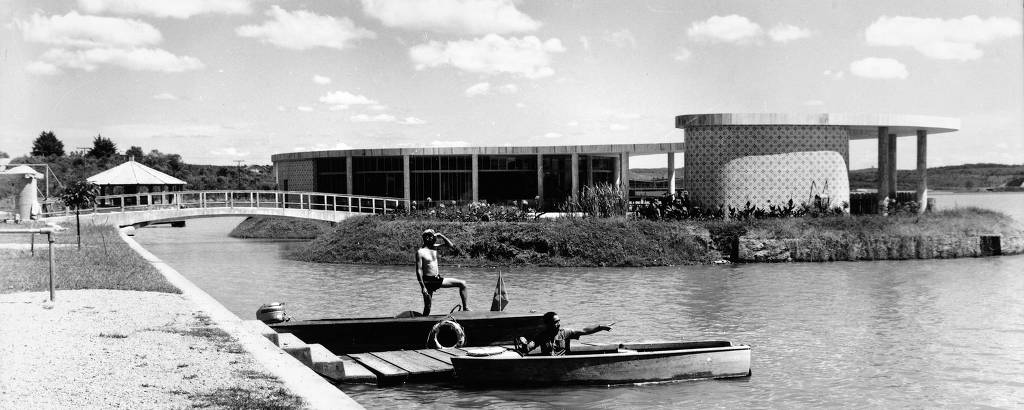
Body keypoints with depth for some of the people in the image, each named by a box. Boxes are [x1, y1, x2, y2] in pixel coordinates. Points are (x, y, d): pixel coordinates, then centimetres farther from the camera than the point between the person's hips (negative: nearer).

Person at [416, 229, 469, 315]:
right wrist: (423, 287, -21)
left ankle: (466, 308, 0)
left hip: (438, 279, 7)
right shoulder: (420, 252, -13)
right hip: (428, 281, -7)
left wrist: (441, 236, -1)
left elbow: (450, 245, 13)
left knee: (462, 284, -2)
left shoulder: (434, 247, 7)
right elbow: (419, 271, -16)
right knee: (427, 308, -3)